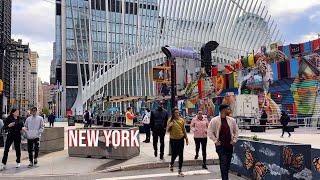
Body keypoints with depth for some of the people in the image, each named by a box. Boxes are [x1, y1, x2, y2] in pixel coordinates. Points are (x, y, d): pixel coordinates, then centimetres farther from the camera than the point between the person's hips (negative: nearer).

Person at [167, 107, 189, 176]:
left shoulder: (182, 120, 1)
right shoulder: (171, 120, -6)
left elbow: (184, 130, 10)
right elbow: (168, 130, -1)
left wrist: (186, 138, 11)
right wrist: (169, 126, -22)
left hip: (181, 139, 2)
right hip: (173, 140, -2)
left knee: (181, 155, 4)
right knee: (174, 154, -1)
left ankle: (180, 170, 17)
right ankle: (171, 164, 32)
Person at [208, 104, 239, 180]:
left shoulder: (232, 120, 5)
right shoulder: (214, 120, -7)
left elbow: (236, 131, 16)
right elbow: (210, 132, -4)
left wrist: (234, 140, 6)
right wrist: (216, 141, -8)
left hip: (229, 145, 5)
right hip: (220, 145, -5)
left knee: (228, 163, 10)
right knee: (223, 163, -10)